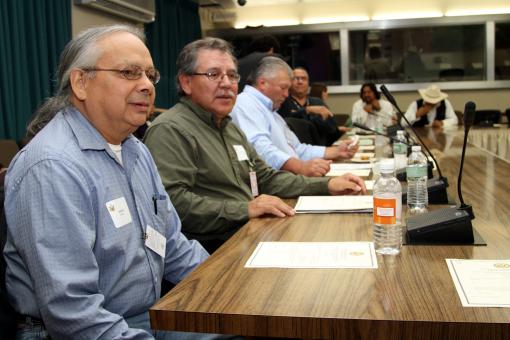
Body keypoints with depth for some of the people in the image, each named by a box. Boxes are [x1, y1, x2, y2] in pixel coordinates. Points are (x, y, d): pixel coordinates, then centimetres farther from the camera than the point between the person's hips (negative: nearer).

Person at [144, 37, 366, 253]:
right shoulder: (170, 130, -12)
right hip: (211, 253, -9)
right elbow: (170, 201, -24)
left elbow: (265, 178, 24)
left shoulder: (229, 128, 22)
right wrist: (245, 210, -25)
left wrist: (327, 186, 13)